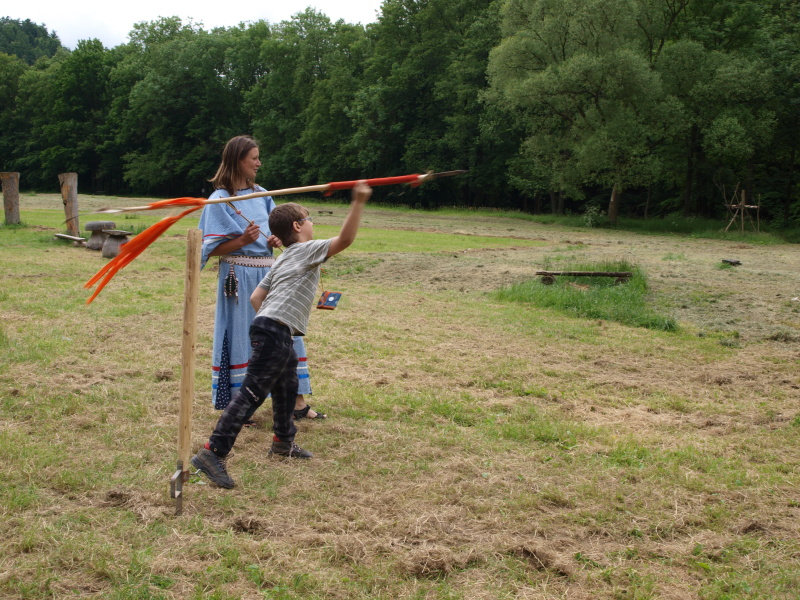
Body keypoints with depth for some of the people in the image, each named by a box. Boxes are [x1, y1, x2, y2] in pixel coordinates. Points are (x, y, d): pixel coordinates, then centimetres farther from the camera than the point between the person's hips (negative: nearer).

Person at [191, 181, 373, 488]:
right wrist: (358, 202, -16)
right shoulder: (306, 250, -2)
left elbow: (256, 296, 20)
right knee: (252, 393, -13)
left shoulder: (282, 260, 23)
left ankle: (283, 440, 43)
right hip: (275, 332, -10)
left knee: (287, 385, 26)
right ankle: (213, 452, -17)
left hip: (267, 326, 10)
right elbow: (344, 239, -14)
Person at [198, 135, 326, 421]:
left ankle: (297, 401, 13)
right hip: (239, 276, -6)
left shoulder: (262, 195, 12)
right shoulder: (220, 200, -6)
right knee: (240, 337, 0)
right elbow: (212, 249, -9)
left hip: (268, 273, 6)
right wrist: (243, 240, -22)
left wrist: (274, 241, -2)